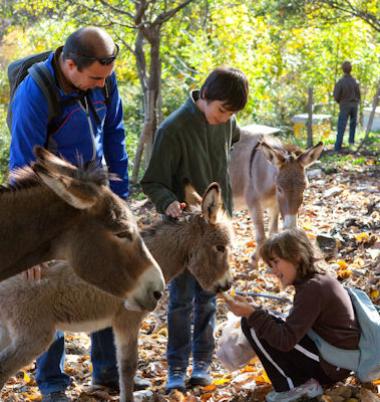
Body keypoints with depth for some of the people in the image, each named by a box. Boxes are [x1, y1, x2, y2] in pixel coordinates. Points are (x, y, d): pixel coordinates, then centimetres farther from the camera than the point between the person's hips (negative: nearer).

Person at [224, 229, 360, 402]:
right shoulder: (320, 280, 10)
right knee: (258, 322, 18)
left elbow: (286, 340, -23)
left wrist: (251, 313, -25)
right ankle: (305, 382, 10)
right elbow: (294, 327, 14)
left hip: (331, 366, -10)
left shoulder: (312, 288, -20)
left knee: (251, 324, -13)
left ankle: (293, 386, -3)